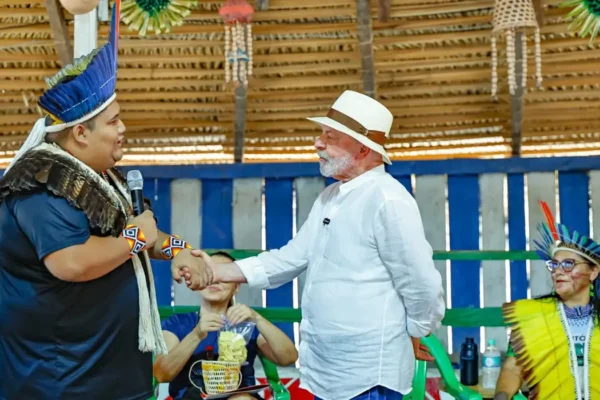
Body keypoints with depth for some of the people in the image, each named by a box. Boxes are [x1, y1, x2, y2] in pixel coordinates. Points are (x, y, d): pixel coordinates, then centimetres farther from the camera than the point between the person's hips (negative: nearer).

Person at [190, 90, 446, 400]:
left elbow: (422, 285, -15)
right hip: (324, 370, 9)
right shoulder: (329, 197, 11)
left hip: (368, 374, -8)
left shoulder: (388, 200, -17)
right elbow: (291, 258, 13)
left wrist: (414, 337, -1)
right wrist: (219, 272, 7)